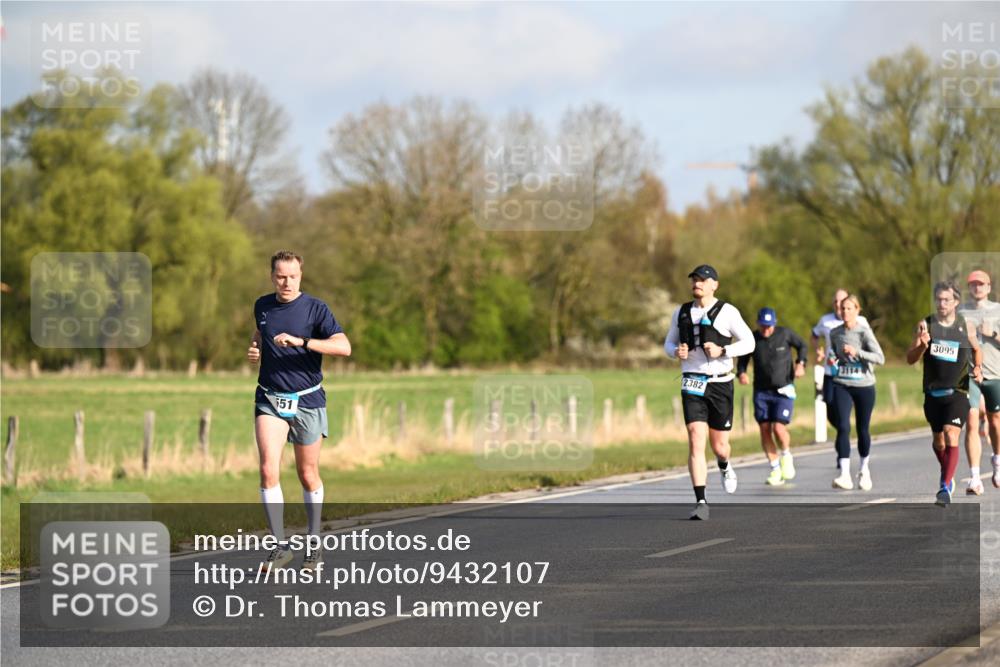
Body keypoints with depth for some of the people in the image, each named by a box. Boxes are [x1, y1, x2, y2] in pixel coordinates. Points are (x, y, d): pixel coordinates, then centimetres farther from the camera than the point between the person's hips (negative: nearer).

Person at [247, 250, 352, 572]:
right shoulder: (262, 306, 6)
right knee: (269, 470, -15)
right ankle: (280, 546, -13)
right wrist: (254, 348, 7)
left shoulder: (315, 309, -8)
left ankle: (313, 545, 24)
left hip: (307, 401, -2)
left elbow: (343, 346, -20)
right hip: (269, 400, 2)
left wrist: (300, 341, -29)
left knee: (308, 476, 8)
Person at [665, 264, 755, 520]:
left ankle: (724, 466, 47)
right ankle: (701, 503, -16)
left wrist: (722, 351, -20)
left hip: (720, 383, -1)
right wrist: (677, 352, -6)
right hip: (692, 385, 1)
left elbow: (748, 343, -3)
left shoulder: (727, 312, -2)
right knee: (696, 442, -14)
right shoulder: (681, 313, 9)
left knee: (719, 445, 8)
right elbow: (669, 343, 18)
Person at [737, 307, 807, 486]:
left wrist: (800, 363, -6)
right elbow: (743, 360, 7)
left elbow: (802, 346, 9)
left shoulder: (785, 334, -7)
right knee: (765, 430, -1)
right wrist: (741, 373, -13)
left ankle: (786, 456, 15)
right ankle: (776, 470, 12)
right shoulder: (752, 339, -3)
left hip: (783, 390, -3)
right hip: (761, 391, 3)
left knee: (779, 428, -16)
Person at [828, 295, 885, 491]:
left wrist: (857, 352, -25)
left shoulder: (864, 332, -8)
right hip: (841, 386, 2)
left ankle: (864, 469, 31)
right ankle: (844, 475, -19)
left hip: (864, 386, -2)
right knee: (843, 427, -13)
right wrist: (833, 360, 1)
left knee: (863, 429, 7)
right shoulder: (835, 333, 6)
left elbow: (880, 358, -16)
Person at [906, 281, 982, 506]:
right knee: (938, 440, 14)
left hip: (958, 392, -2)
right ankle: (948, 476, 39)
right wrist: (922, 345, -22)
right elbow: (910, 359, -2)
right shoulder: (926, 325, 0)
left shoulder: (965, 326, 2)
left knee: (951, 436, -17)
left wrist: (978, 367, 0)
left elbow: (977, 350, 20)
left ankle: (946, 488, -21)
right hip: (933, 392, 2)